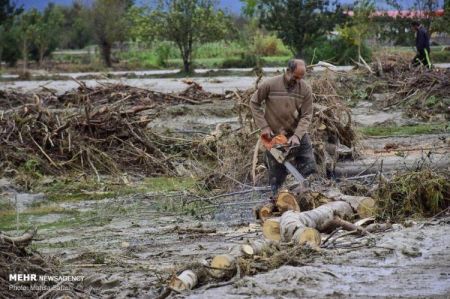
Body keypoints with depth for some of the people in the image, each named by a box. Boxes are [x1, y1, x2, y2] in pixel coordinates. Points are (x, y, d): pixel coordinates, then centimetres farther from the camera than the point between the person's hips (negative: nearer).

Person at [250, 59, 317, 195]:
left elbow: (306, 116, -8)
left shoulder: (305, 89, -8)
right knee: (277, 176, 1)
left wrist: (297, 136, -21)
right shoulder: (270, 84, -13)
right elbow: (254, 103, -1)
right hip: (275, 135, -2)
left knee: (309, 168, -2)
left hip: (297, 134, 2)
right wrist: (263, 126, -8)